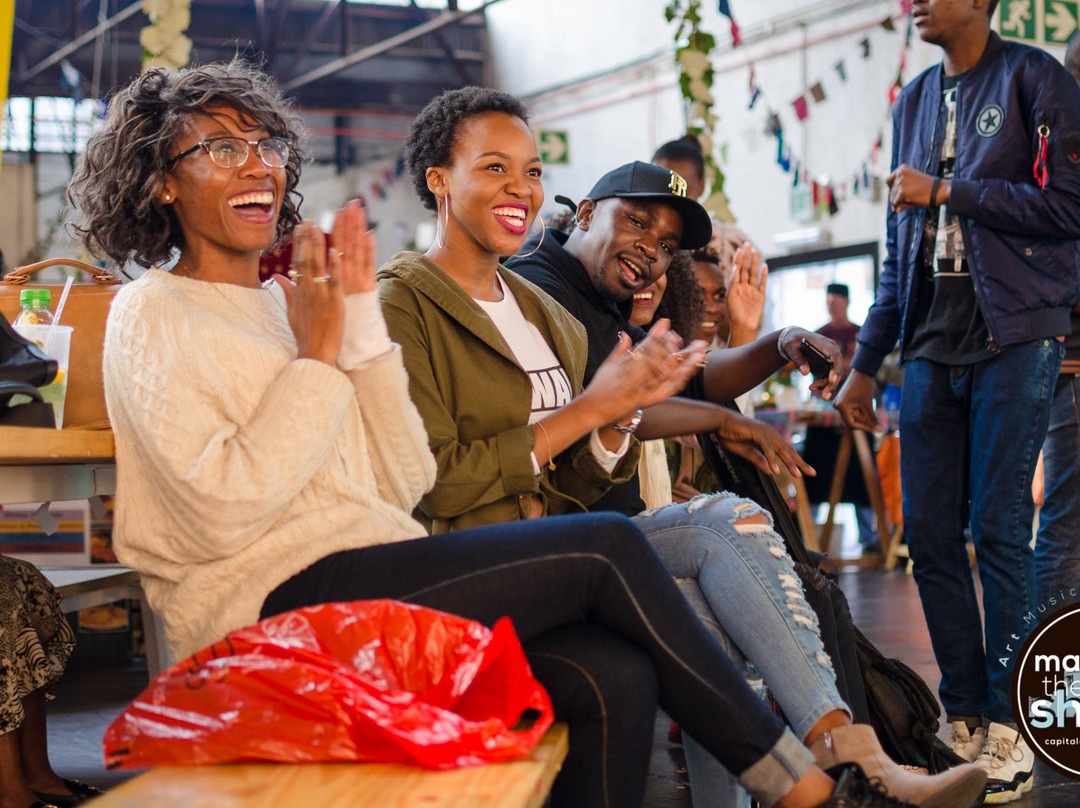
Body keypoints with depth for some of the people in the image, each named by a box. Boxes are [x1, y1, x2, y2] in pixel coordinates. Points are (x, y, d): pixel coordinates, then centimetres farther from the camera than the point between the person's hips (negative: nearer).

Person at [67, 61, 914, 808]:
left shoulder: (284, 303, 20)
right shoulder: (153, 318, 1)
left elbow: (403, 483, 11)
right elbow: (221, 514, -15)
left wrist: (360, 319, 5)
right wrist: (317, 355, -9)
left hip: (376, 578, 7)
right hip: (278, 598, -7)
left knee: (617, 676, -18)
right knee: (607, 547, -15)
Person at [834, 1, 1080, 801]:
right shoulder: (913, 101, 17)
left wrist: (946, 192, -8)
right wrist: (865, 364, 15)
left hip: (1015, 336, -5)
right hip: (932, 342, 6)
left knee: (1000, 530, -7)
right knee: (930, 534, 1)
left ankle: (1007, 726, 1)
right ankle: (964, 716, 10)